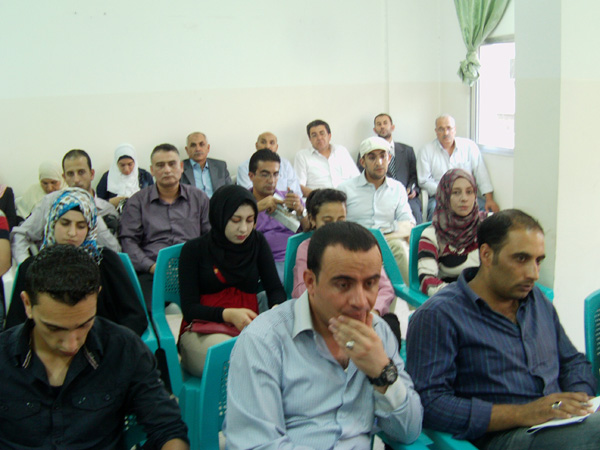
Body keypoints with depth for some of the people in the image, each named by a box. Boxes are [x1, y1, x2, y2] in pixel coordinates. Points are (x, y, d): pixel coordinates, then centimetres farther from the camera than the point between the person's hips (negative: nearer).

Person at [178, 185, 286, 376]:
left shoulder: (257, 242, 13)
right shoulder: (194, 250, 5)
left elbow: (275, 288, 9)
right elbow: (189, 308, -1)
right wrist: (229, 315, -20)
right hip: (202, 330, -3)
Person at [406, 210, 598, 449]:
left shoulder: (538, 300, 20)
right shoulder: (438, 315, -7)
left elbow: (573, 362, 27)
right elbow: (429, 402, -15)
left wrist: (580, 401, 3)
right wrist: (522, 414, -19)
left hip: (559, 428, 8)